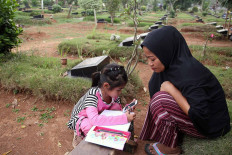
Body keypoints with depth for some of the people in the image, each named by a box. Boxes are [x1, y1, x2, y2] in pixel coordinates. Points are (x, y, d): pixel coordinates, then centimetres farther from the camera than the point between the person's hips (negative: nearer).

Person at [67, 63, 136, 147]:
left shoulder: (113, 93, -19)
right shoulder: (92, 94, -38)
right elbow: (94, 120, -53)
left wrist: (127, 111, -29)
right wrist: (123, 118, -52)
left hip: (99, 115, 5)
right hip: (81, 118, -5)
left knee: (116, 106, -16)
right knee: (90, 126, -37)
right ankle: (79, 133, -1)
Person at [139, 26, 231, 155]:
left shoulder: (187, 73, -31)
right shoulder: (171, 64, -6)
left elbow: (200, 114, -33)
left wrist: (170, 88, -28)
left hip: (211, 125, -8)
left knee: (160, 100, -25)